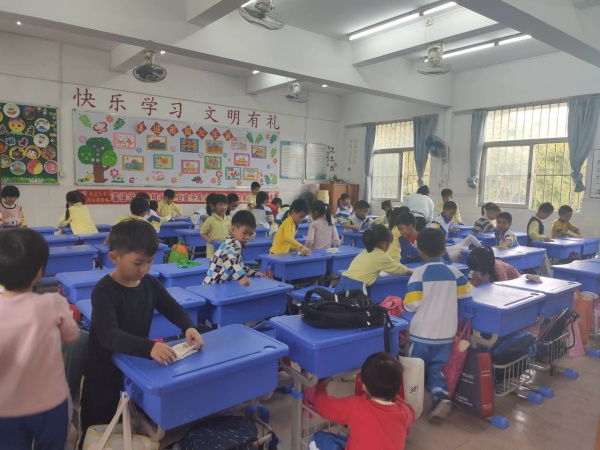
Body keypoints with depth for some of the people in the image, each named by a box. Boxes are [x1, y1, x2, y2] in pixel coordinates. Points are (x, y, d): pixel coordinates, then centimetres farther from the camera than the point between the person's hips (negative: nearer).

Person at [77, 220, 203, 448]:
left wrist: (189, 327, -20)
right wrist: (148, 347, -54)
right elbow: (108, 335, -38)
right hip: (104, 374, -5)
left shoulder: (150, 284, -7)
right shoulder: (104, 291, -26)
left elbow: (173, 308, 2)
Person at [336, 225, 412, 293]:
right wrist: (409, 271, 37)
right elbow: (398, 269, 18)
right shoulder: (382, 256, 2)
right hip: (354, 288, -8)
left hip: (342, 284, 8)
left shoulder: (365, 252, 21)